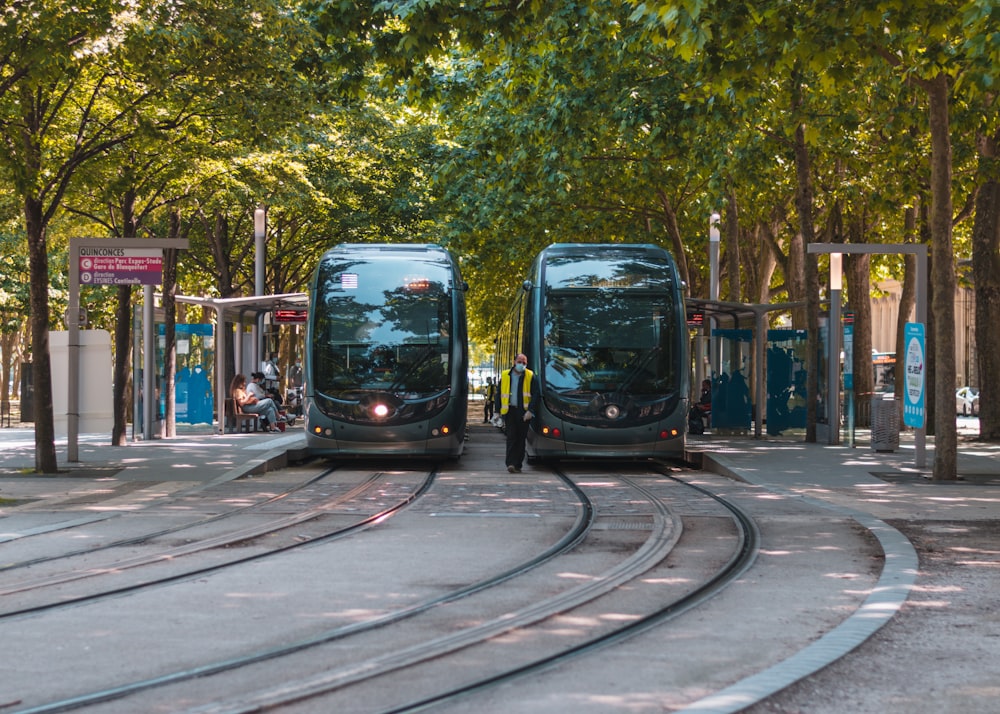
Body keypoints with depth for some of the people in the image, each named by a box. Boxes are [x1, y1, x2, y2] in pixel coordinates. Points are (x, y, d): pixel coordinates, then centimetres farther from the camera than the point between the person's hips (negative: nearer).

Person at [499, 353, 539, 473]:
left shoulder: (530, 377, 1)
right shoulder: (505, 376, 6)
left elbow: (535, 395, -3)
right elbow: (499, 394, 10)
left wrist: (530, 411, -13)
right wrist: (498, 412, 5)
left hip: (523, 412, 0)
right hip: (509, 410, 0)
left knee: (521, 439, 4)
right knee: (511, 437, -9)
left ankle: (517, 465, 10)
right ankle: (511, 464, -16)